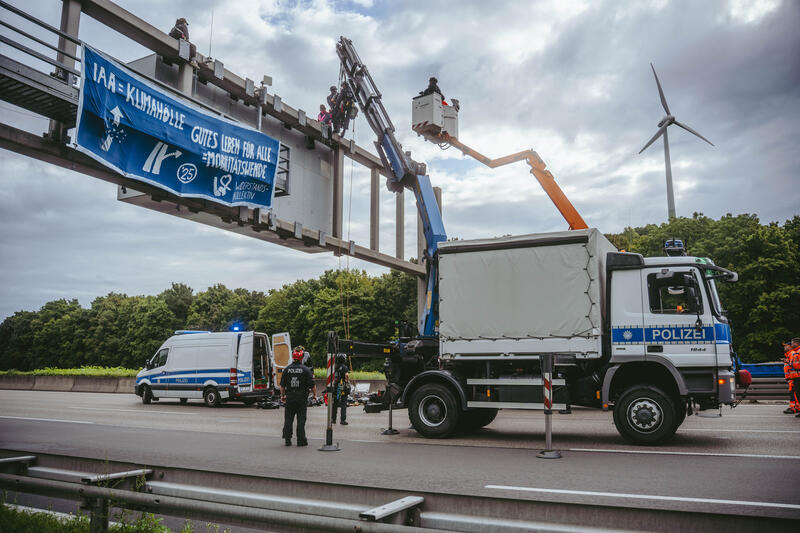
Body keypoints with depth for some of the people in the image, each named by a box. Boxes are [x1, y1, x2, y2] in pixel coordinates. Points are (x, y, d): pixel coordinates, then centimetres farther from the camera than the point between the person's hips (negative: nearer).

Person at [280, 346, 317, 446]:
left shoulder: (287, 369, 2)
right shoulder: (306, 370, -6)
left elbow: (282, 385, 7)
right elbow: (312, 385, -5)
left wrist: (282, 395, 19)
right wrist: (315, 393, 10)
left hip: (289, 397, 2)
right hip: (302, 398, -2)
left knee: (288, 419, 10)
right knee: (301, 419, 2)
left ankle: (287, 439, 12)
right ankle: (301, 440, 4)